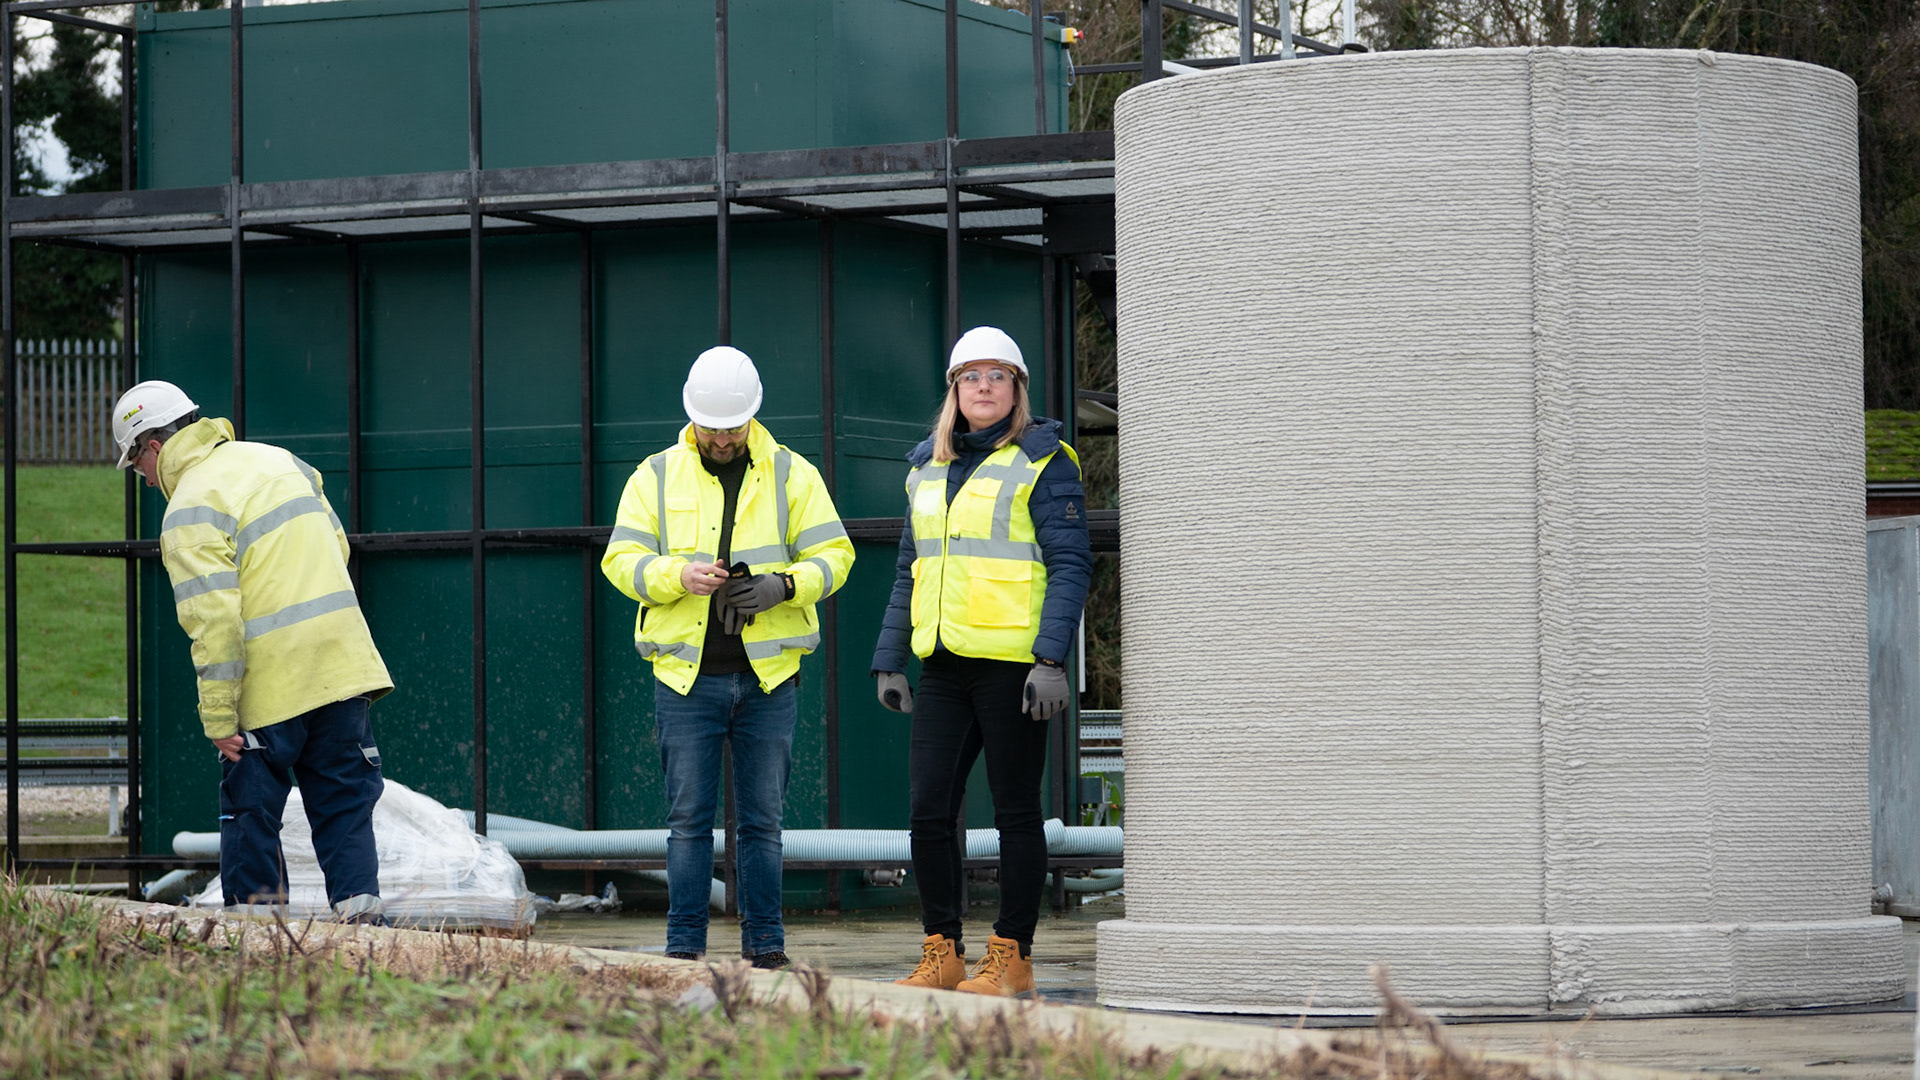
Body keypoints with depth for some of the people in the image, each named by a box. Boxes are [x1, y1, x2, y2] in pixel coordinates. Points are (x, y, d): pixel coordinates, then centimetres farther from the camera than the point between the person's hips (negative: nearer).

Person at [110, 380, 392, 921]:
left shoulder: (190, 512, -10)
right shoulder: (276, 460, 14)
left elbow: (214, 618, -17)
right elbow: (335, 543, 20)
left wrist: (217, 716, -15)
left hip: (270, 685, -6)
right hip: (342, 667, 6)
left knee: (251, 814, 5)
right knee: (345, 804, 9)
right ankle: (359, 907, 1)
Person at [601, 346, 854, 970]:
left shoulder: (792, 476, 7)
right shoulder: (656, 477, 7)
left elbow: (833, 556, 5)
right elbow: (621, 561, 3)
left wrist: (783, 586, -14)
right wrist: (678, 575, -16)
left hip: (768, 677, 0)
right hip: (685, 677, 0)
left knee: (762, 819, 4)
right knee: (689, 818, 0)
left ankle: (764, 943, 11)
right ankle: (684, 947, 5)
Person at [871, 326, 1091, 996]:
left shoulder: (1041, 462, -3)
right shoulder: (928, 468, 16)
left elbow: (1069, 564, -9)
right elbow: (910, 571, 21)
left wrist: (1052, 658, -18)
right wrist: (889, 661, 14)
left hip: (1012, 663, -6)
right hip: (944, 666, 6)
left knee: (1015, 812, 0)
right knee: (928, 809, 1)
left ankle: (1012, 960, 5)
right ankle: (942, 957, 8)